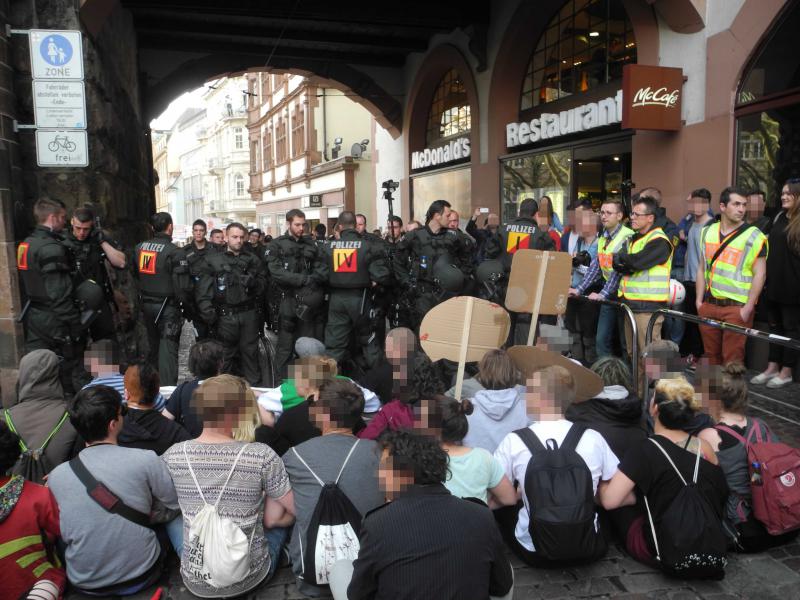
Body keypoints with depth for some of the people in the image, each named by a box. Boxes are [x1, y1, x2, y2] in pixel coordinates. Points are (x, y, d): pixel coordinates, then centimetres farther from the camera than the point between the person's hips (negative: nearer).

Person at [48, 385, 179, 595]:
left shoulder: (55, 477, -11)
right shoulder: (146, 460, -19)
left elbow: (62, 534, 2)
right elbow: (171, 508, -6)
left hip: (85, 584, 3)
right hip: (142, 577, -2)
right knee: (168, 523, 25)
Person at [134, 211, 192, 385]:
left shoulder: (140, 247, 3)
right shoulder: (174, 251, -17)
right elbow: (182, 284, -19)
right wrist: (185, 302, -3)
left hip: (146, 304, 6)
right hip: (167, 306, -6)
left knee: (152, 345, 20)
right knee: (168, 348, -3)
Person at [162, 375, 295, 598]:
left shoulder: (172, 456, -10)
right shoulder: (263, 456, -20)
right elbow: (296, 511, -9)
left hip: (195, 581, 3)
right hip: (250, 578, -2)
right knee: (279, 514, 22)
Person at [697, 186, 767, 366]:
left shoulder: (754, 236, -4)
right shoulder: (708, 232, 10)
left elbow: (759, 274, -7)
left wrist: (748, 308, -12)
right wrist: (699, 300, 9)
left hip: (737, 307, -4)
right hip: (709, 304, 5)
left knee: (732, 358, -2)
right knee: (711, 355, 13)